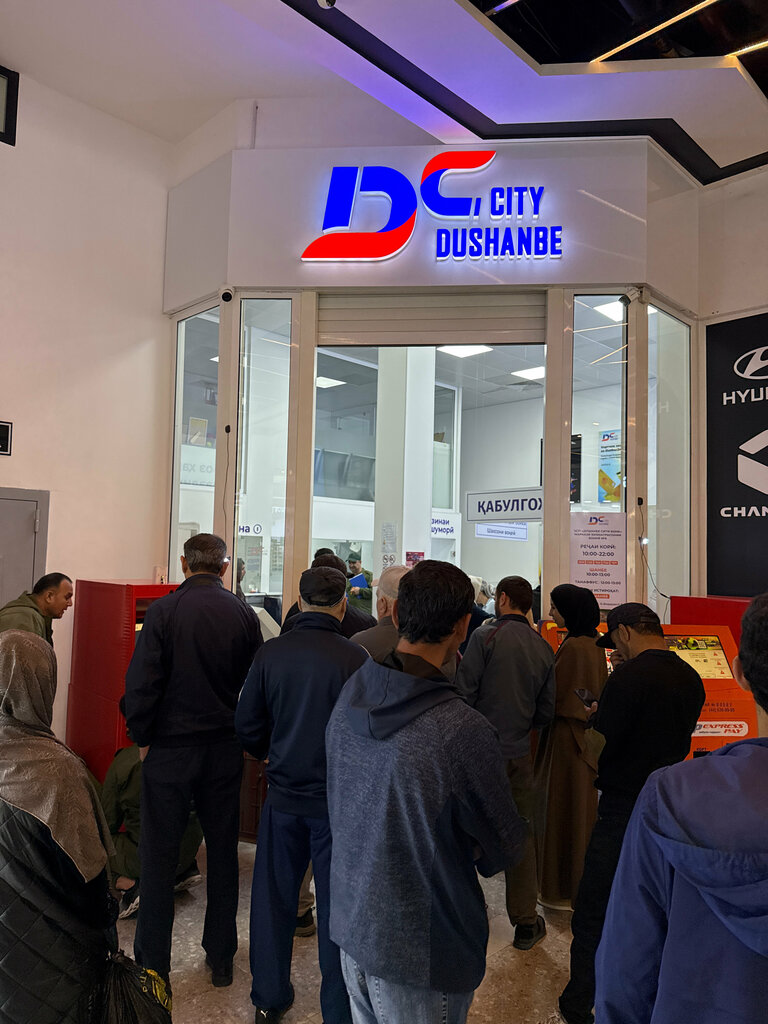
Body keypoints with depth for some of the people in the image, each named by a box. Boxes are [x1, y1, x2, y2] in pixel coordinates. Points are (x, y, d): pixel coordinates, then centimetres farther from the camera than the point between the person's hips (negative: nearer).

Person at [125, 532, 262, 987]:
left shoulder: (163, 611, -12)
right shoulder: (244, 614, -4)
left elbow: (141, 684, -13)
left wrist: (143, 738, 0)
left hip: (170, 749, -2)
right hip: (225, 749, 3)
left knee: (159, 856, 11)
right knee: (223, 853, 15)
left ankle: (153, 965, 22)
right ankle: (221, 959, 28)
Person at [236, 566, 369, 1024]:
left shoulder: (270, 654, -8)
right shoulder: (355, 656, -18)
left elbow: (248, 727, 0)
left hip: (284, 795, 3)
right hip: (338, 797, -3)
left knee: (275, 897, 18)